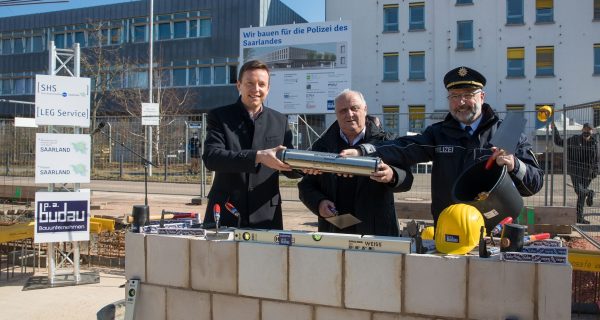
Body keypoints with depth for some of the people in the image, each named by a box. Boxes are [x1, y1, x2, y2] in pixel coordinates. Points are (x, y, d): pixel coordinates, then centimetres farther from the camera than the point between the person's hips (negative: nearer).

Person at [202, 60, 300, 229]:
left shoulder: (280, 121, 10)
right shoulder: (219, 117, 1)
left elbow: (288, 167, 13)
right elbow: (211, 157, -15)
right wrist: (258, 156, -25)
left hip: (266, 217, 2)